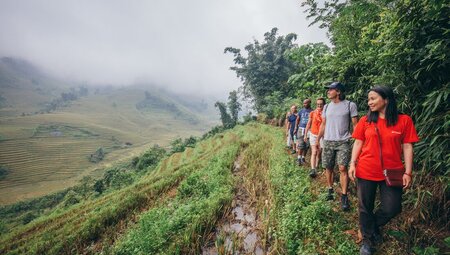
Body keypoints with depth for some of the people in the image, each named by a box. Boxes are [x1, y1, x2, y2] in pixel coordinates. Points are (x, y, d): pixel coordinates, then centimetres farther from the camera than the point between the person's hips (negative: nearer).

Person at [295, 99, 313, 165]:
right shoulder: (301, 111, 6)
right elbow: (297, 120, 11)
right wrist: (296, 128, 5)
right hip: (301, 129, 0)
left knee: (306, 145, 6)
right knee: (300, 145, -5)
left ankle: (303, 158, 19)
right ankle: (299, 158, 0)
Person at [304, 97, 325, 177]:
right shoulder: (312, 113, 0)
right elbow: (308, 124, 7)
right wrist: (305, 134, 7)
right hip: (313, 135, 0)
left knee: (319, 153, 10)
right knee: (314, 152, -9)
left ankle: (316, 166, 26)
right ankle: (313, 170, -15)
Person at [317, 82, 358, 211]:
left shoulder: (350, 105, -2)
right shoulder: (327, 106, 11)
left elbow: (355, 124, -2)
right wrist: (317, 139, 12)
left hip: (343, 142, -4)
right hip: (328, 142, 4)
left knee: (342, 168, -9)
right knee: (328, 167, 8)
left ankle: (344, 196, 0)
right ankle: (330, 190, 24)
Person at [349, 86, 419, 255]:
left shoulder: (404, 120, -2)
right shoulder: (365, 120, 1)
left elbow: (407, 147, -2)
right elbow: (358, 143, 4)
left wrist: (408, 172, -5)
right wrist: (352, 163, -5)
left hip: (392, 172, 0)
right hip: (366, 171, 1)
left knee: (392, 208, 7)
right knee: (365, 208, 10)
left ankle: (374, 226, 39)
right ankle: (368, 240, 32)